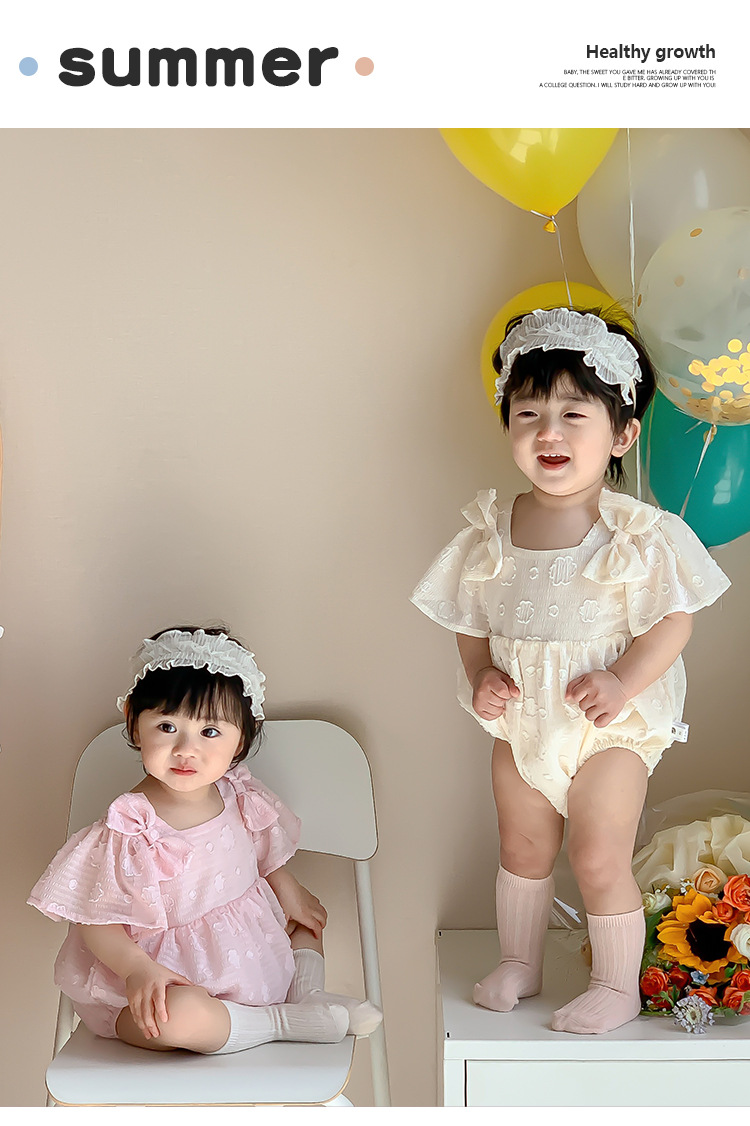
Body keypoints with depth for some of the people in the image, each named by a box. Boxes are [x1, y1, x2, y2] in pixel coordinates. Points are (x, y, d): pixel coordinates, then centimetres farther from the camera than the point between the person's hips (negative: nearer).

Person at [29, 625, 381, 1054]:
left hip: (251, 947, 7)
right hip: (171, 976, -7)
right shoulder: (127, 831, -25)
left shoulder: (240, 797, -5)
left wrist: (286, 886, 3)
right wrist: (138, 969, -34)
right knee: (176, 1015, -39)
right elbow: (96, 922, -19)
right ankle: (284, 1021, -18)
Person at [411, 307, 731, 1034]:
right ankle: (518, 965, 39)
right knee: (522, 846, 18)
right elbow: (472, 620, 6)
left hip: (609, 725, -4)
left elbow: (672, 620, -12)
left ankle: (617, 987, 23)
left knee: (597, 857, 0)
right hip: (520, 721, 4)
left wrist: (623, 682, -24)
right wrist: (482, 675, -9)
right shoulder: (493, 530, -4)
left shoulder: (638, 533, -15)